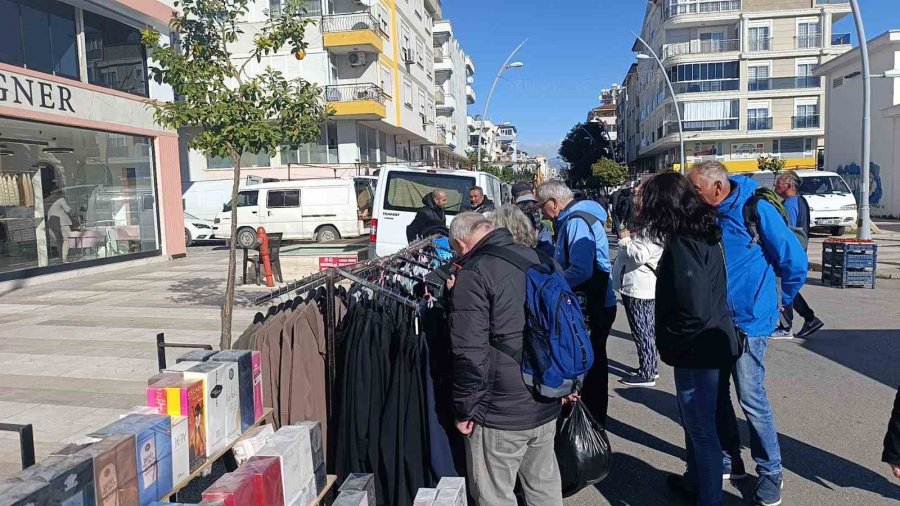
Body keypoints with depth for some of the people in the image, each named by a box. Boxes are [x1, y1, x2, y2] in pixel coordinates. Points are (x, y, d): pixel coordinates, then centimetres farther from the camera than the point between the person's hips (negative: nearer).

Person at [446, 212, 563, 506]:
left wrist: (464, 408, -9)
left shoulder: (474, 273, -16)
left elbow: (470, 352, -22)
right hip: (547, 404, 7)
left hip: (500, 413, -7)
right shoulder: (536, 258, 6)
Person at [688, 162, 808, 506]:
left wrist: (782, 300, 3)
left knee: (751, 398, 0)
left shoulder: (756, 210, -14)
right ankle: (729, 461, 30)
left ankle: (770, 472, 19)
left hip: (748, 320, -6)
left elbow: (795, 260, -10)